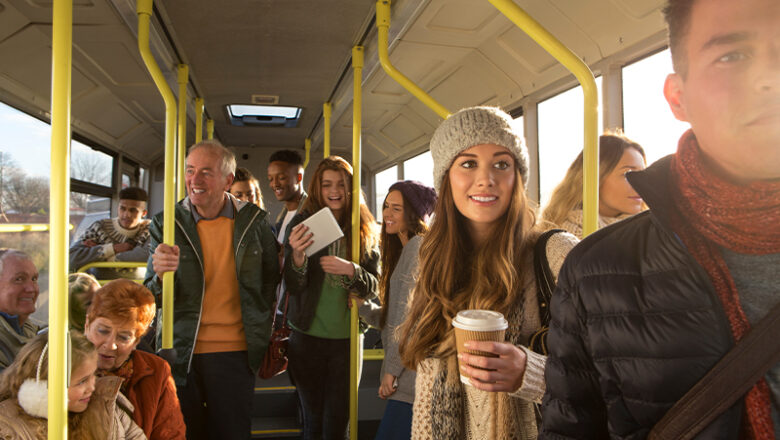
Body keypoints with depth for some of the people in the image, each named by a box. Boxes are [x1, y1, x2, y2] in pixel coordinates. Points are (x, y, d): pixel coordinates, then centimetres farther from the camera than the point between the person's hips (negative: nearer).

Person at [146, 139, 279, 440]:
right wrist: (161, 275, -23)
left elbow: (271, 280, 12)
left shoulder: (255, 221, -1)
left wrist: (261, 337, 10)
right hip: (181, 351, 1)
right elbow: (150, 298, 0)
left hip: (235, 351, 0)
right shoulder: (166, 224, -2)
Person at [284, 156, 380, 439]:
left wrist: (350, 270, -20)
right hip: (308, 338, -1)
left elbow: (373, 288, 1)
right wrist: (297, 255, -28)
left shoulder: (365, 229, 2)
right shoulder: (302, 223, -2)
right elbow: (293, 286, -7)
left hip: (347, 340, 1)